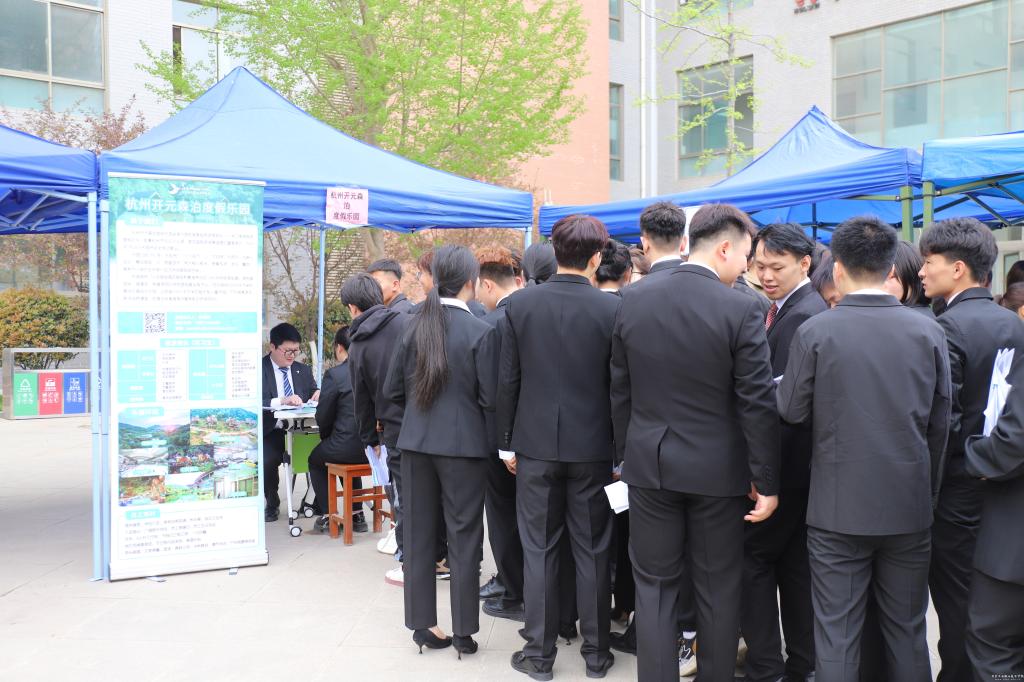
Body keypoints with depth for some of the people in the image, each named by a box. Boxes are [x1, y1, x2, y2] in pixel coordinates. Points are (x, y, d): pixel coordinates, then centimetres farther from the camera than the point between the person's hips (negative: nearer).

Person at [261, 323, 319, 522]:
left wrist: (318, 394, -8)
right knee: (268, 460, -31)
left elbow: (313, 396, 17)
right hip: (271, 432, -3)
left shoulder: (303, 370, 17)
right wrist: (282, 401, -27)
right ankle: (272, 504, 0)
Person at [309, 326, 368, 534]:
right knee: (351, 456, 38)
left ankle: (326, 515, 27)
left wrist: (326, 437, 15)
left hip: (347, 445, -5)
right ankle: (356, 515, 34)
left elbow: (323, 417, -7)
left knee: (315, 459, 27)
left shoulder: (334, 374, -14)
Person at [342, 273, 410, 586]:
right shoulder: (407, 322, -1)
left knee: (403, 493, 11)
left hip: (395, 429, -1)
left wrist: (369, 437, 21)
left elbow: (362, 397, 9)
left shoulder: (357, 346, 2)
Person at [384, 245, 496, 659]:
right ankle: (464, 632, 12)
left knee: (420, 533, 12)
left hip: (416, 441, 4)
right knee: (463, 537, 5)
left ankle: (423, 625, 19)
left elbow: (393, 390, 6)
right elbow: (489, 399, -11)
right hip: (464, 443, -4)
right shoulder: (480, 331, -11)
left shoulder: (415, 327, 1)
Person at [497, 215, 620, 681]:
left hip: (535, 444, 1)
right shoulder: (612, 308, -8)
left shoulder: (520, 304, -5)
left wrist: (507, 442, 8)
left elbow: (508, 379, -2)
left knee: (538, 551, 9)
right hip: (592, 446, 0)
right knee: (592, 552, 10)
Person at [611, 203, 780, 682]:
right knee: (718, 589, 12)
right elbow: (757, 404, -12)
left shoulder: (634, 300, -1)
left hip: (648, 463, 3)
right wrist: (766, 481, -4)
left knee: (654, 586, 11)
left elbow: (620, 391, 5)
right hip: (716, 468, -2)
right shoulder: (741, 309, -13)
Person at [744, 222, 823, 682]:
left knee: (752, 556, 0)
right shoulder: (781, 308, 11)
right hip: (791, 466, 9)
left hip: (786, 463, -9)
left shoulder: (805, 316, -19)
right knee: (794, 564, 16)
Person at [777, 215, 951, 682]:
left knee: (836, 633, 7)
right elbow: (939, 423, 3)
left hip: (838, 507, -2)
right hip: (909, 505, 3)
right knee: (907, 630, 16)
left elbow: (791, 411, -4)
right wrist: (927, 486, 16)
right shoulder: (927, 331, -4)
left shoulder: (814, 332, -11)